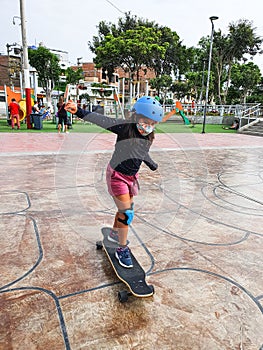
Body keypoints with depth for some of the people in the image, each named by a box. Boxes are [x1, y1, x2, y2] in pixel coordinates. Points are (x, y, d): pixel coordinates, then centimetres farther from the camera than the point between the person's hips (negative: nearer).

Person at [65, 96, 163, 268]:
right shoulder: (125, 126, -22)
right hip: (117, 175, -7)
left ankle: (114, 234, 46)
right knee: (126, 213, -8)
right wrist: (79, 112, -46)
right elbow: (101, 120, -32)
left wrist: (156, 167, 30)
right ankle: (122, 250, 10)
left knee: (125, 209, 20)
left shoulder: (149, 137, -3)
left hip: (132, 176, 7)